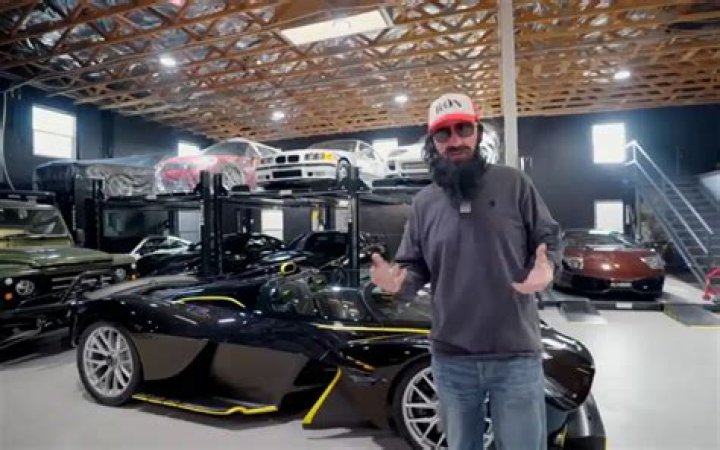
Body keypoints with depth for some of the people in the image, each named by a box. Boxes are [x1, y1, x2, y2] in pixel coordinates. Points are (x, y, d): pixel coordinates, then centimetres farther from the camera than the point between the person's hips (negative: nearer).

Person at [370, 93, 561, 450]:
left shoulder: (513, 183, -2)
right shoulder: (423, 203, 5)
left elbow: (549, 239, 4)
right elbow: (414, 269, 8)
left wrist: (546, 268, -18)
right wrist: (395, 281, -15)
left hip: (517, 356, -2)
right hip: (450, 360, 3)